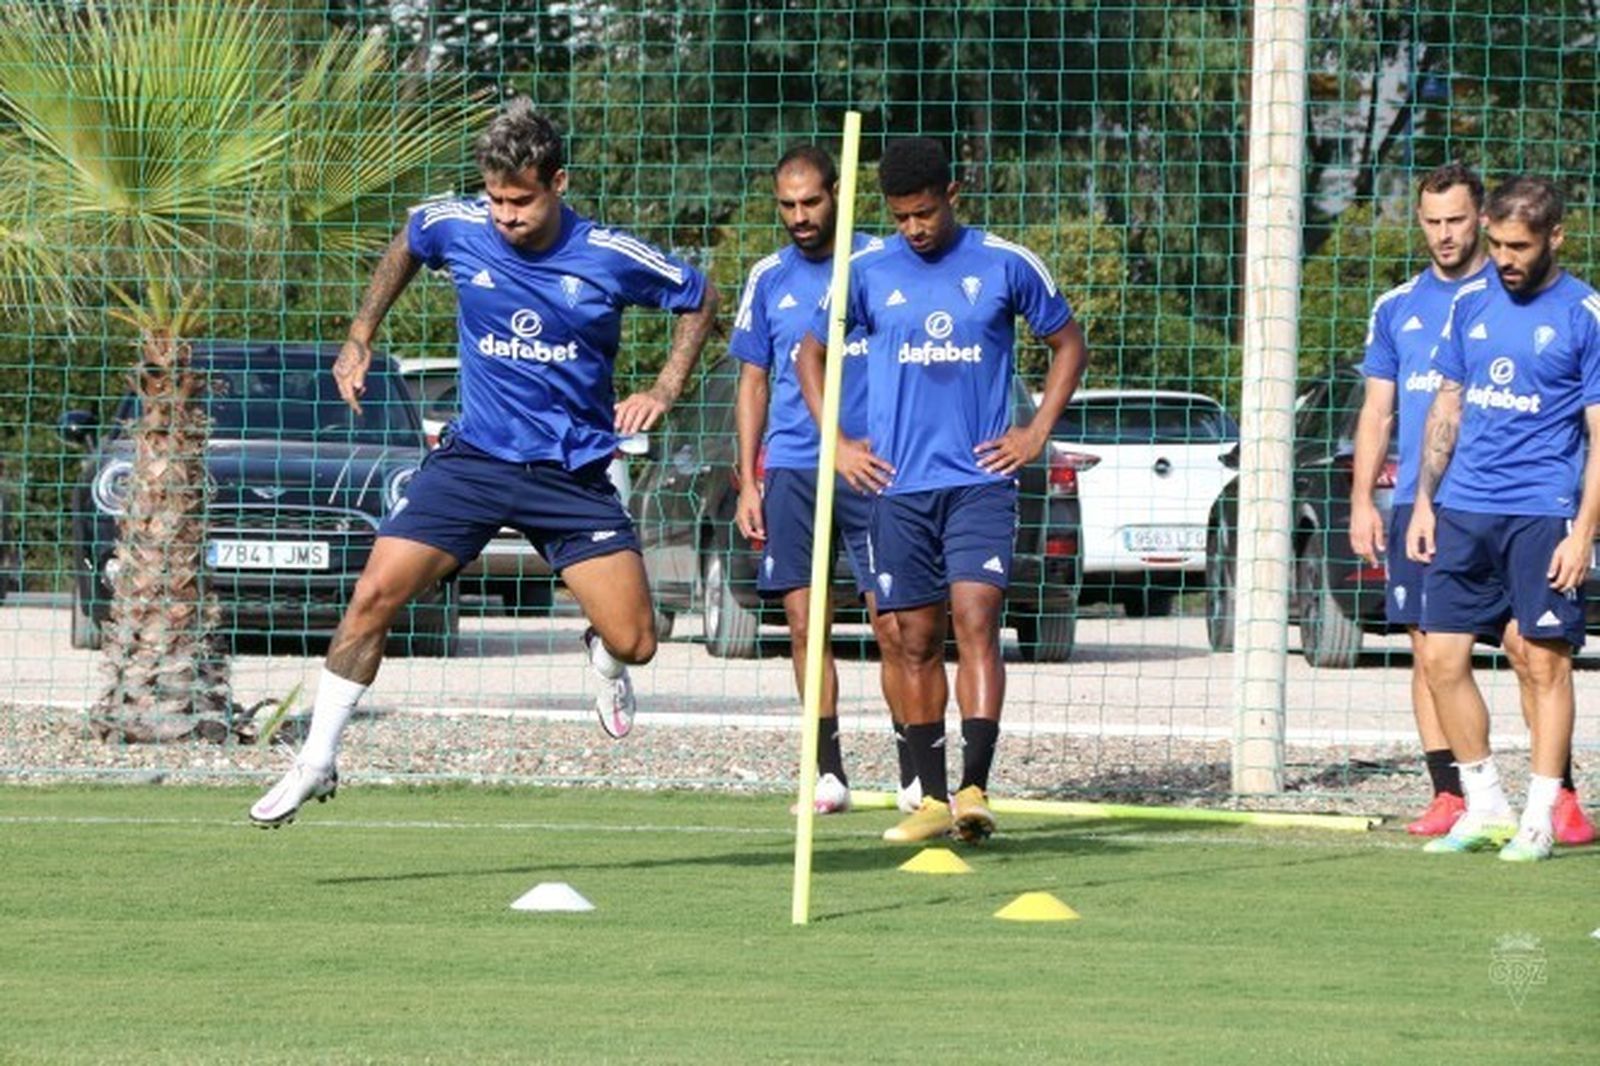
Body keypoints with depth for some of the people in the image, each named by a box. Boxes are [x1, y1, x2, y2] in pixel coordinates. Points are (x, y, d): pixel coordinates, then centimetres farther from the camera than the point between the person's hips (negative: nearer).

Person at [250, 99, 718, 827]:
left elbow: (700, 300, 5)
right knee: (375, 593, -14)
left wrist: (663, 391, -6)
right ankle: (316, 761, -2)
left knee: (634, 643, -8)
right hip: (475, 459, 1)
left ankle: (603, 660, 32)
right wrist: (360, 337, 14)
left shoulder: (610, 257, -12)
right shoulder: (456, 228, -6)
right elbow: (406, 245, 19)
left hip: (573, 472, -1)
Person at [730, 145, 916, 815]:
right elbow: (754, 383, 15)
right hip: (791, 472, 3)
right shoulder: (769, 280, 10)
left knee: (893, 627, -6)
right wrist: (748, 480, 8)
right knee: (805, 626, -1)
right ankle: (828, 772, 4)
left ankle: (915, 772, 2)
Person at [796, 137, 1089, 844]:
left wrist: (1037, 434, 4)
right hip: (898, 485, 2)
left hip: (981, 479, -2)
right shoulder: (867, 272, 5)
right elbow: (811, 355, 17)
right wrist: (837, 443, 7)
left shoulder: (1005, 265, 2)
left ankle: (975, 788, -22)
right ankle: (931, 797, 9)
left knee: (976, 623, -15)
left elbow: (1069, 343, 13)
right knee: (916, 642, 3)